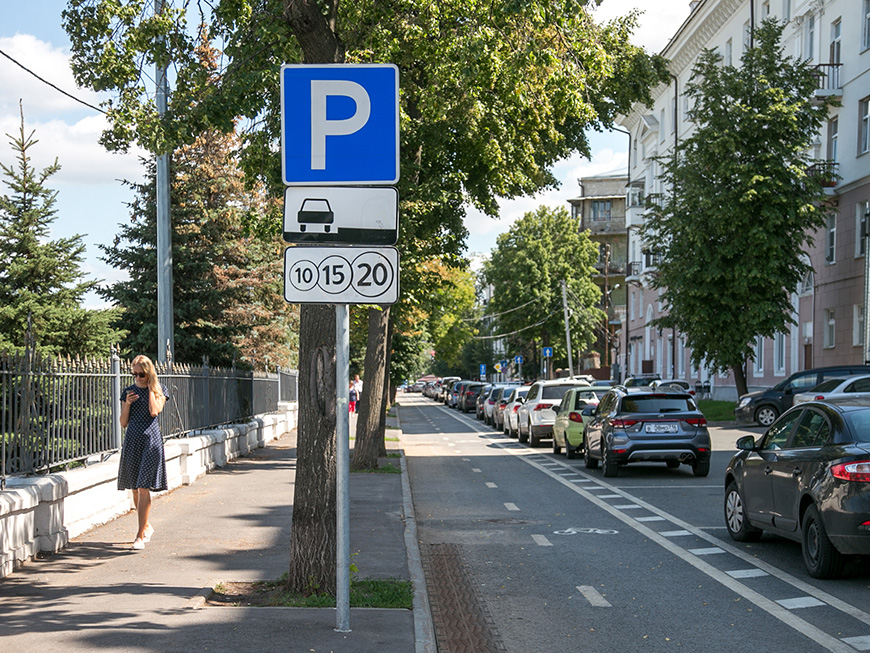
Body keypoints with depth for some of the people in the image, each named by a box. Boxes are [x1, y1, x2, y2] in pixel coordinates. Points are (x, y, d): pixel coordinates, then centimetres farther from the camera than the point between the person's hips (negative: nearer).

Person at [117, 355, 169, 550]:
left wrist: (151, 388, -5)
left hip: (151, 439, -4)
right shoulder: (128, 391, 11)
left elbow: (154, 411, -13)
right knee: (134, 488, 9)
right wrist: (127, 404, -8)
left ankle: (141, 535, -10)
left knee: (144, 487, -11)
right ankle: (147, 526, 29)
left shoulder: (159, 390, 4)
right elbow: (123, 423, 9)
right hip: (132, 439, 4)